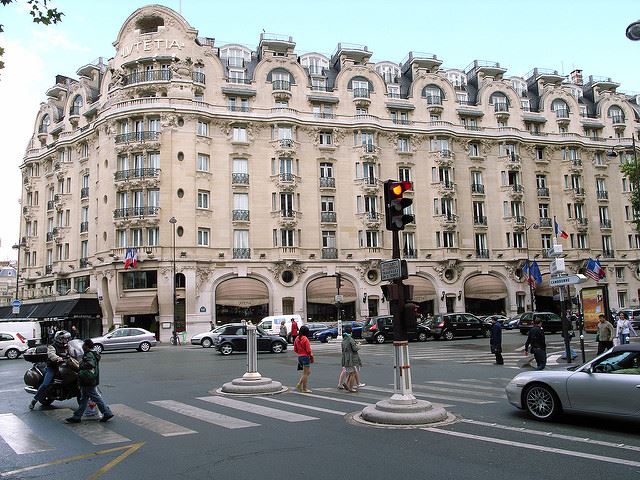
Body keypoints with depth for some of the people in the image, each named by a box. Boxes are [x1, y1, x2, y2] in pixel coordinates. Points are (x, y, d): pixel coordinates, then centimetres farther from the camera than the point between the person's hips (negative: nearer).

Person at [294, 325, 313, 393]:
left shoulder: (297, 338, 5)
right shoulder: (305, 339, -17)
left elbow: (295, 350, 10)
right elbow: (308, 350, -16)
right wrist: (311, 357, -4)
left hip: (299, 357, 8)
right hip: (305, 357, -8)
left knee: (308, 372, 19)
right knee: (305, 373, 4)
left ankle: (299, 384, 12)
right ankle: (304, 389, 10)